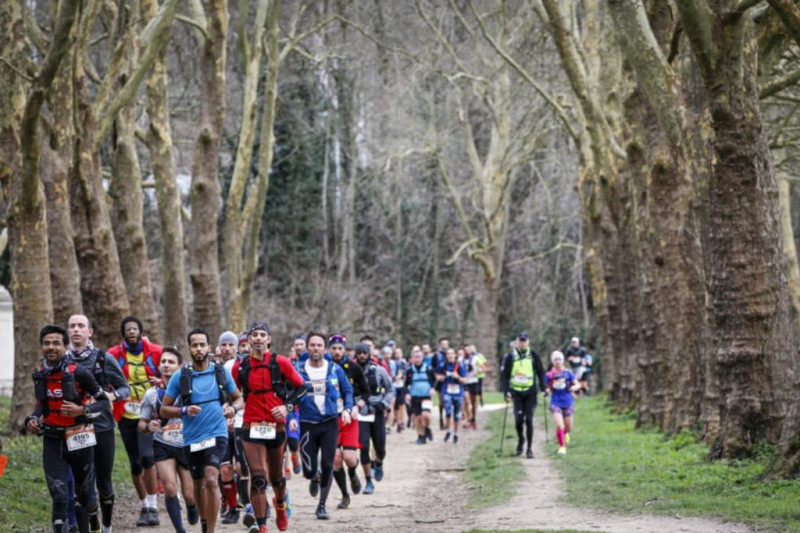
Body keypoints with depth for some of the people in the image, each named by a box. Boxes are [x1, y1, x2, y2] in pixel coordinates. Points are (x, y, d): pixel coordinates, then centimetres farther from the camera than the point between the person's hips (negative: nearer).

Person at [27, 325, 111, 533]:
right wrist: (33, 419, 0)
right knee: (59, 497, -9)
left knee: (84, 494, 11)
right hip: (52, 442, 3)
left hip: (79, 440, -3)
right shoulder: (40, 375, 2)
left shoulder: (78, 373, -13)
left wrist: (82, 410, -23)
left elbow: (105, 402, -7)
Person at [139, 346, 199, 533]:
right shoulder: (152, 394, 2)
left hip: (187, 446, -1)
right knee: (170, 488, -17)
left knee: (190, 495, 0)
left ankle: (192, 508, 36)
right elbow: (141, 424, 9)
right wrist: (148, 426, -13)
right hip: (163, 446, 1)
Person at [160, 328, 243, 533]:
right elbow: (164, 410, 1)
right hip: (192, 439, 2)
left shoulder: (221, 372, 1)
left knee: (211, 480, -20)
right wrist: (184, 411, -18)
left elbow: (238, 398, 13)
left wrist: (233, 408, -10)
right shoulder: (180, 376, -2)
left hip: (216, 434, -2)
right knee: (199, 484, 18)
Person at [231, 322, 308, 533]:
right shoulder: (240, 366, 2)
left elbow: (300, 387, 5)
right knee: (257, 478, -12)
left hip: (276, 427, 0)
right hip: (252, 428, 0)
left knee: (276, 475, 16)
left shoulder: (280, 362, -3)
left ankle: (280, 505, 49)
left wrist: (287, 405, -8)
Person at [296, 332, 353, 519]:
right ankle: (315, 479, 37)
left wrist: (346, 409, 0)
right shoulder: (298, 369, -4)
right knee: (309, 470, -2)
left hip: (330, 423, 1)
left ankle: (322, 506, 12)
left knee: (327, 466, -4)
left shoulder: (335, 369, 1)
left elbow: (348, 391, 14)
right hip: (307, 424, -1)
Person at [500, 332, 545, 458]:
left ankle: (530, 448, 4)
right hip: (516, 392, 0)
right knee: (518, 420, -6)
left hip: (530, 392, 0)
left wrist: (542, 388, 4)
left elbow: (540, 372, 9)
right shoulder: (510, 356, 0)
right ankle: (520, 440, 23)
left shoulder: (533, 355, 2)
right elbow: (504, 374, 3)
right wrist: (506, 391, -6)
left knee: (529, 420, -5)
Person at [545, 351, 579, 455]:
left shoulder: (568, 373, -2)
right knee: (559, 426, -17)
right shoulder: (549, 375, -3)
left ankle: (565, 433, 47)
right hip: (556, 403, -2)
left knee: (568, 428, 10)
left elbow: (577, 384, 5)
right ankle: (562, 446, -1)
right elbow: (549, 389, 6)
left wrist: (573, 387, -15)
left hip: (568, 403, 2)